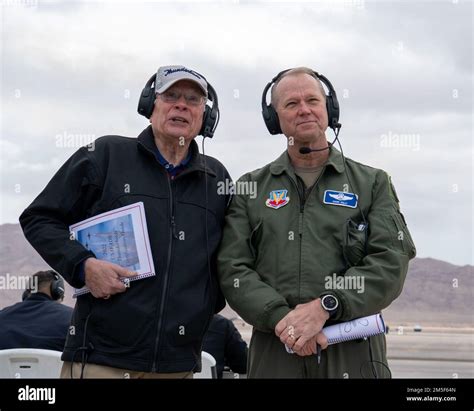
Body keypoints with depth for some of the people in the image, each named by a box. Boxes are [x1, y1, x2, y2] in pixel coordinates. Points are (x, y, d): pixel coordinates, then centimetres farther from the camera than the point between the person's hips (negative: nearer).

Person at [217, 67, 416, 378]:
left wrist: (325, 307, -17)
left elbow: (391, 262, -4)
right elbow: (233, 269, 1)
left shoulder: (372, 183, 8)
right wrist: (281, 317, -16)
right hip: (274, 350, 1)